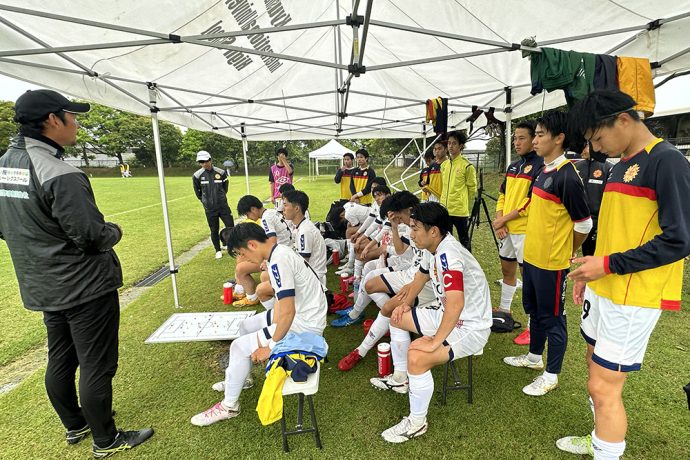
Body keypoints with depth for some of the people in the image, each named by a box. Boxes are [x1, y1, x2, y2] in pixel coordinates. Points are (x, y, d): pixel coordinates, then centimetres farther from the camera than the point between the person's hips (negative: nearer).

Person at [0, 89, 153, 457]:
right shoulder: (60, 175, -24)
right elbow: (93, 236, -23)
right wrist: (115, 231, -3)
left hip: (43, 287, 9)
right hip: (86, 287, -9)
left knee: (60, 361, 21)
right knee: (96, 367, 6)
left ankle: (74, 426, 41)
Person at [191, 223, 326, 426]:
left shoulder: (278, 261, -27)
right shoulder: (280, 251, 5)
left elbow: (288, 312, -30)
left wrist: (270, 346, -18)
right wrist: (273, 325, 0)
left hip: (305, 324, -10)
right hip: (301, 313, 10)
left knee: (240, 346, -5)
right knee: (247, 326, 21)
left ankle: (229, 406, 16)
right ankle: (238, 378, 40)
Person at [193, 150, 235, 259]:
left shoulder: (221, 172, -5)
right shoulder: (197, 176, -8)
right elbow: (198, 192, 7)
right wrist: (206, 201, 11)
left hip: (223, 206, 1)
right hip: (210, 209, -1)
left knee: (230, 226, 2)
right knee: (214, 230, 7)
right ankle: (218, 251, 23)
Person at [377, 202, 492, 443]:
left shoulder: (448, 254, -30)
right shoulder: (432, 249, -1)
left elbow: (455, 305, -40)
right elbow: (419, 279, 17)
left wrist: (434, 342, -32)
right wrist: (404, 304, 3)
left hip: (471, 328, -10)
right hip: (447, 316, 10)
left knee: (416, 356, -30)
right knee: (397, 318, 14)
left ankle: (417, 423, -5)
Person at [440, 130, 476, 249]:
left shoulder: (467, 166, -8)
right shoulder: (443, 165, 10)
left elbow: (472, 189, -1)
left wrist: (462, 201, 7)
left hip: (460, 210, -6)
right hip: (444, 208, 6)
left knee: (463, 239, 6)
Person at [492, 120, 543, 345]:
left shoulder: (540, 166, -12)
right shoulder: (513, 166, 13)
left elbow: (532, 202, -18)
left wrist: (503, 219, -14)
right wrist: (500, 221, 0)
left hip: (526, 230, -8)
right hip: (508, 230, 8)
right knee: (507, 269, 18)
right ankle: (504, 310, 36)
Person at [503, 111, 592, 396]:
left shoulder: (567, 177, -19)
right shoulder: (544, 171, 8)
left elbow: (584, 224, -14)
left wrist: (564, 253, 0)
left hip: (551, 263, -9)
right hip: (532, 256, 9)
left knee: (552, 318, 6)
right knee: (534, 310, 22)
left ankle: (551, 375, 23)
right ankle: (534, 357, 41)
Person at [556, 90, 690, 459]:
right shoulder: (622, 164, 12)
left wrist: (608, 264, -19)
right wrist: (589, 271, 15)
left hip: (633, 299, -9)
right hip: (603, 289, 9)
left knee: (603, 386, -1)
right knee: (597, 367, 21)